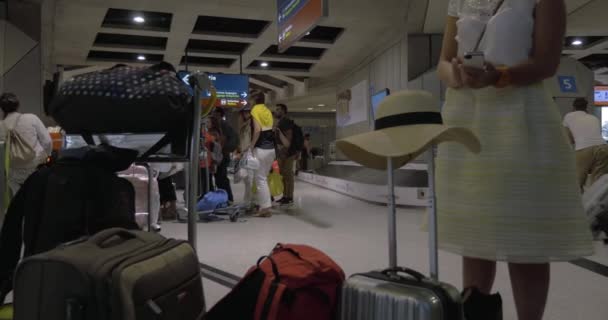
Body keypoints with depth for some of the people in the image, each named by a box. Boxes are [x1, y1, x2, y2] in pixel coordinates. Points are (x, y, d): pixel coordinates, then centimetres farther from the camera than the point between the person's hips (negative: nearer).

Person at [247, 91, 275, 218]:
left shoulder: (255, 110, -6)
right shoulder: (267, 110, 15)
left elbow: (257, 130, -19)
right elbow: (271, 129, 11)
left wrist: (251, 146, -14)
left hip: (261, 149, -8)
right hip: (271, 148, 8)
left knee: (260, 179, -3)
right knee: (264, 177, 17)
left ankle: (265, 208, -3)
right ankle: (264, 204, 21)